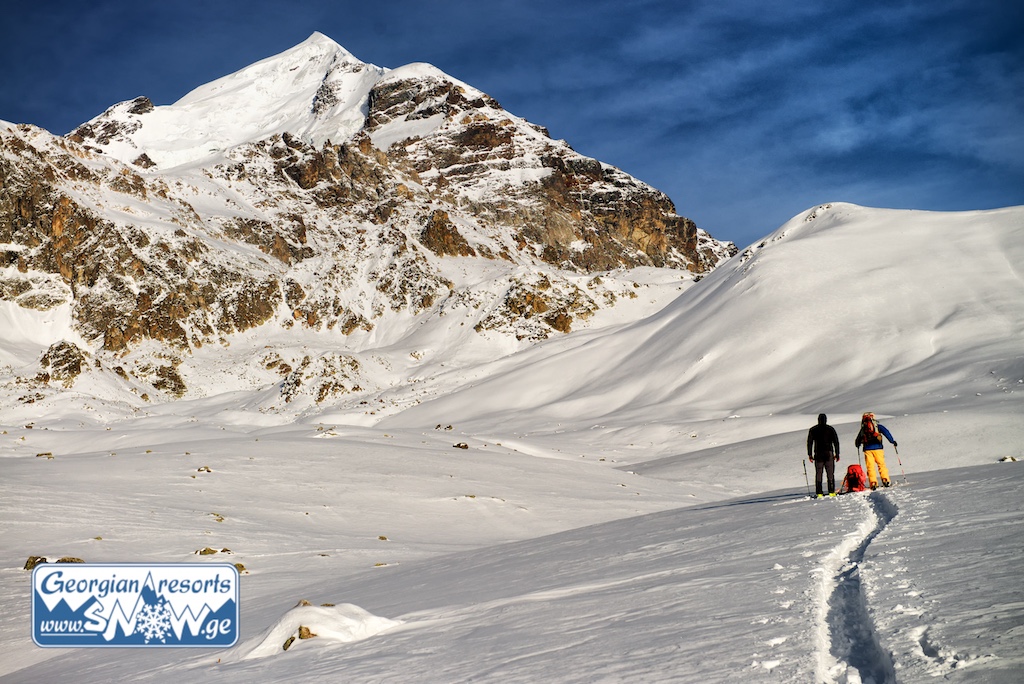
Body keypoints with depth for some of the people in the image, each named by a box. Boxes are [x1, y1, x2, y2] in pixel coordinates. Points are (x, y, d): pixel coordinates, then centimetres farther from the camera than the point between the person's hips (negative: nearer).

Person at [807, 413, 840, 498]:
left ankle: (819, 493, -4)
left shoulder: (813, 430, 5)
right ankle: (831, 492, -2)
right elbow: (836, 442, 3)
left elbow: (809, 442, 3)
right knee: (830, 474, 4)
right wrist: (837, 454, 7)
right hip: (829, 453, 0)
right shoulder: (830, 429, 4)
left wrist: (810, 455, 7)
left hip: (818, 454, 0)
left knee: (818, 474, 2)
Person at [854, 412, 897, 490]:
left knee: (870, 466, 2)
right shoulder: (877, 426, 6)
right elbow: (886, 432, -5)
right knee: (881, 464, 5)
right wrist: (892, 441, -4)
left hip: (867, 449, 1)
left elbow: (858, 440, 22)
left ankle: (873, 483, -6)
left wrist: (858, 445, 42)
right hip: (877, 448, -1)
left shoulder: (863, 428, 14)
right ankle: (885, 480, -4)